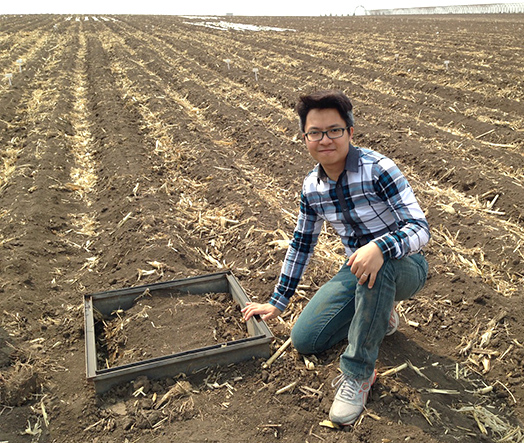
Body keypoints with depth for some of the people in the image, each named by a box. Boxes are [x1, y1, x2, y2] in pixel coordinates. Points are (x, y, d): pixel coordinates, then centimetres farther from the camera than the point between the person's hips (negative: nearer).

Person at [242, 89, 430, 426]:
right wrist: (278, 303, 10)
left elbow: (420, 229, -27)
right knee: (304, 340, -4)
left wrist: (379, 248, -49)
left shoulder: (378, 170, -23)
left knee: (379, 263, -42)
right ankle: (378, 314, 17)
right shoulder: (312, 187, -4)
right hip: (358, 272, 5)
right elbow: (302, 244, 7)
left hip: (405, 267, -5)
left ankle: (358, 374, -24)